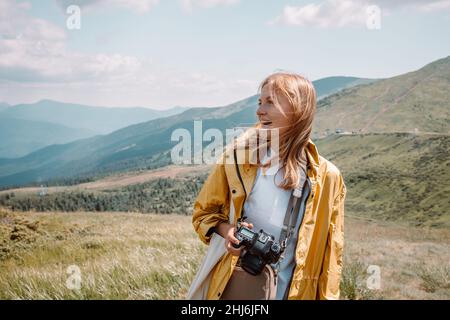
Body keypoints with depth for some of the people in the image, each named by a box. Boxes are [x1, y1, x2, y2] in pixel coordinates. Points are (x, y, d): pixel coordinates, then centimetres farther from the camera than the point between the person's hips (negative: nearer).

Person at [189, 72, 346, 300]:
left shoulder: (326, 177, -9)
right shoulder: (237, 157, -7)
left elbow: (330, 253, -2)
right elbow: (203, 212, 5)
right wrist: (226, 229, -14)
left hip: (291, 291, -1)